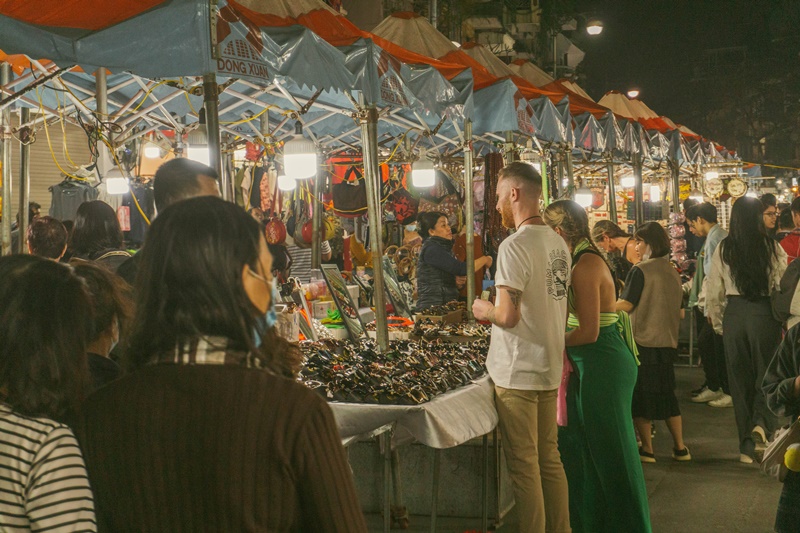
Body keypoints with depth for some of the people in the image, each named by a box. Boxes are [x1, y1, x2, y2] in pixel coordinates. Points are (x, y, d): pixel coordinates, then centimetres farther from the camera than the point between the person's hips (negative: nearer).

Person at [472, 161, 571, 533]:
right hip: (550, 367, 8)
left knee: (524, 465, 0)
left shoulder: (515, 246, -18)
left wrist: (484, 310, -3)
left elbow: (508, 316, -23)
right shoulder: (558, 243, 8)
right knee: (550, 458, 16)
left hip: (517, 373, -8)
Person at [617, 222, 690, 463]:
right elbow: (680, 312, 14)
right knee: (666, 395, 15)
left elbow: (625, 305, -15)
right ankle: (680, 447, 18)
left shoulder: (640, 271, -13)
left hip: (642, 343, -6)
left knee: (641, 396, 4)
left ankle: (646, 449, 7)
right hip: (667, 343, 6)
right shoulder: (673, 272, 7)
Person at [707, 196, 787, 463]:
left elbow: (713, 291, 2)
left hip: (734, 313, 2)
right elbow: (783, 285, -5)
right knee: (767, 371, 14)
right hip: (764, 312, -2)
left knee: (740, 376, 11)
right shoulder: (772, 248, -7)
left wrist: (718, 323, 14)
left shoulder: (723, 249, -2)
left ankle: (747, 445, 15)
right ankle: (761, 422, -12)